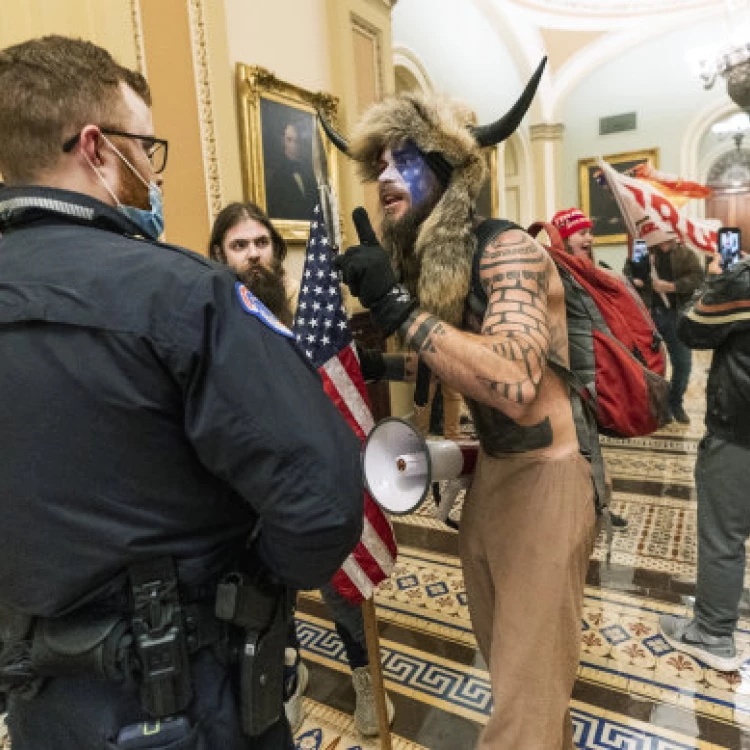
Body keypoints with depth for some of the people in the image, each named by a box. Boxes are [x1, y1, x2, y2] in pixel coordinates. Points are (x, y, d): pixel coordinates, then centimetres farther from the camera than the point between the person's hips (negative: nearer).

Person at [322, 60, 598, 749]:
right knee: (504, 658, 23)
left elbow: (514, 385, -34)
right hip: (487, 473, 8)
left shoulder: (509, 250, -17)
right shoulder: (426, 269, 7)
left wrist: (399, 307, -29)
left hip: (543, 477, -8)